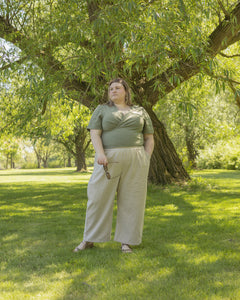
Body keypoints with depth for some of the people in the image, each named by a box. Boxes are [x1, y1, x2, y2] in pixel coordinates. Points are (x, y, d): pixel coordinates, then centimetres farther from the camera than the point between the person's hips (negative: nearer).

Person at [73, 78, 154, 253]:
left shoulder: (140, 112, 11)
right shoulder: (102, 110, 8)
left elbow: (149, 139, 11)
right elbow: (95, 134, -3)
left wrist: (146, 161, -2)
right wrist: (100, 154, -20)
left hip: (134, 160, 1)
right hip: (109, 160, -1)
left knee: (131, 200, 0)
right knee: (99, 198, -2)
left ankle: (126, 241, 9)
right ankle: (89, 240, 9)